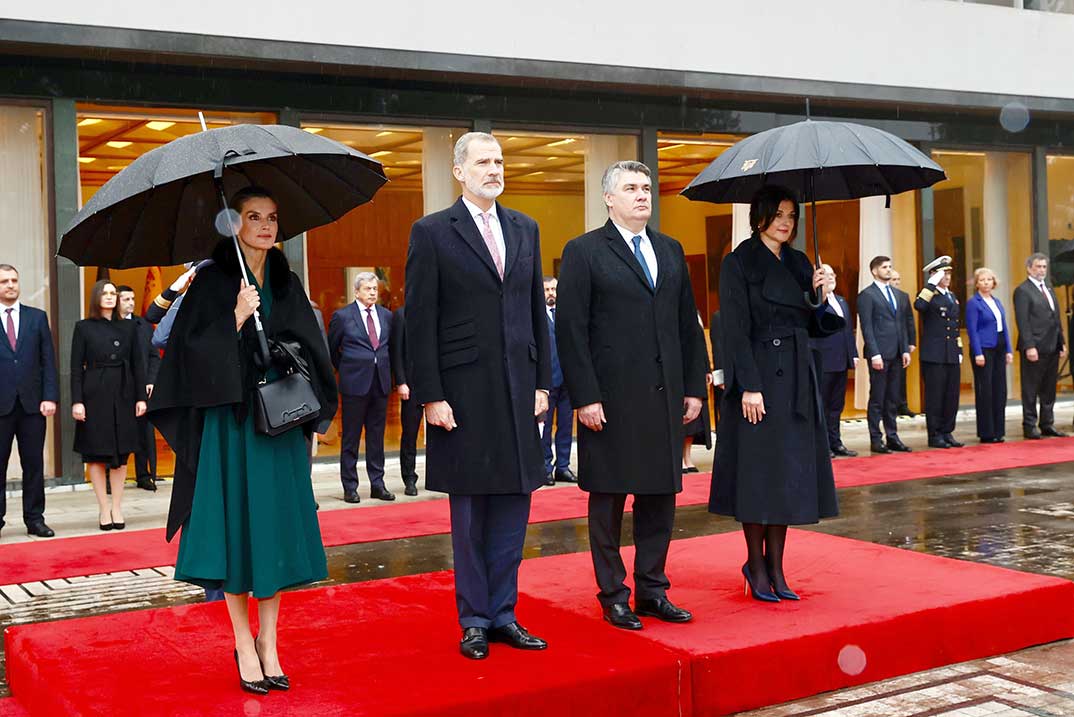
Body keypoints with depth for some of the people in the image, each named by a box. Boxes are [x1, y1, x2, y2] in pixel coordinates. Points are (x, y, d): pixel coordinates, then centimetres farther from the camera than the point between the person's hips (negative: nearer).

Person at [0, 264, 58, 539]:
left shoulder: (37, 317, 10)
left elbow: (48, 360, 6)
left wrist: (50, 397, -4)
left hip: (32, 403, 2)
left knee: (34, 464, 6)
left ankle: (35, 519, 13)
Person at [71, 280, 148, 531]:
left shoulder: (129, 327, 8)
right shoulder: (84, 327, 2)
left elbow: (138, 364, 8)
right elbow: (76, 367, -1)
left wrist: (141, 397, 0)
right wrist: (77, 401, -9)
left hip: (123, 395, 2)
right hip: (95, 395, -2)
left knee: (121, 453, 3)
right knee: (96, 453, 1)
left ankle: (117, 507, 10)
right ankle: (104, 508, 7)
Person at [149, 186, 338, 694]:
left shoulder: (287, 284, 11)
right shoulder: (212, 282, -1)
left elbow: (310, 349, 14)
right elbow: (193, 352, -10)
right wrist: (236, 318, -19)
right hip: (230, 423, -4)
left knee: (276, 529, 4)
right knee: (236, 527, -2)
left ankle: (269, 644, 13)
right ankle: (243, 646, 11)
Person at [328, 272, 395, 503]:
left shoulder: (386, 316, 9)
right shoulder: (342, 316, -3)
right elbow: (331, 349, 7)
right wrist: (344, 369, 10)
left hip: (381, 382, 4)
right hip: (355, 383, -4)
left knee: (377, 437, 9)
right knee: (351, 438, 2)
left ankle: (377, 484, 15)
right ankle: (350, 487, 8)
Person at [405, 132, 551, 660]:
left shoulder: (525, 229, 12)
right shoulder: (432, 233, -3)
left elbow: (536, 311, 14)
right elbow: (420, 323, -6)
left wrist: (542, 382, 8)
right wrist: (430, 396, -11)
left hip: (518, 389, 5)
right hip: (464, 393, -4)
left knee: (513, 505, 9)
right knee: (470, 512, 5)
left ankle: (502, 612, 20)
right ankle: (474, 620, 17)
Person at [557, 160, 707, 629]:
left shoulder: (671, 251, 14)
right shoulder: (583, 252, -3)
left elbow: (688, 324, 14)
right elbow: (571, 330, -8)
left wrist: (695, 387, 8)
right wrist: (584, 397, -14)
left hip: (665, 396, 5)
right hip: (610, 399, -5)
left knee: (660, 496, 10)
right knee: (608, 499, 5)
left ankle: (652, 590, 22)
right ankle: (613, 596, 16)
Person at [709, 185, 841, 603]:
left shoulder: (799, 264, 13)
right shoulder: (739, 263, -5)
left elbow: (812, 327, 14)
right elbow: (736, 329, -12)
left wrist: (820, 298, -5)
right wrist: (749, 387, -18)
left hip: (796, 380, 6)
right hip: (759, 378, -6)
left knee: (789, 471, 7)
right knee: (757, 470, -2)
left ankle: (775, 566, 15)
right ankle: (756, 565, 10)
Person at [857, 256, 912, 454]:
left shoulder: (896, 294, 17)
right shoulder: (867, 295, -5)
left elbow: (902, 324, 19)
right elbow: (867, 327, -10)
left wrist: (905, 350, 10)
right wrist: (875, 354, -17)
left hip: (895, 354, 7)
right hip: (879, 354, -7)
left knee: (892, 399, 10)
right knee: (877, 399, -2)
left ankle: (892, 437, 15)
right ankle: (876, 440, 2)